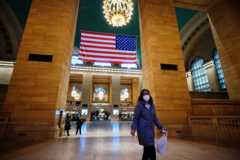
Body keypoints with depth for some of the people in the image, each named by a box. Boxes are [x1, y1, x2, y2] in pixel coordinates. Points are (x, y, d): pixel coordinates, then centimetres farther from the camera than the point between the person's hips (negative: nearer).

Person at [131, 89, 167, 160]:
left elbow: (155, 118, 15)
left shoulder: (152, 105, 9)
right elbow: (135, 118, -8)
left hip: (150, 129, 6)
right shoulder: (139, 105, -8)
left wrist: (161, 127, 9)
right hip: (143, 129, -6)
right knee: (151, 149, -9)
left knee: (147, 149, 13)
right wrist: (133, 128, -19)